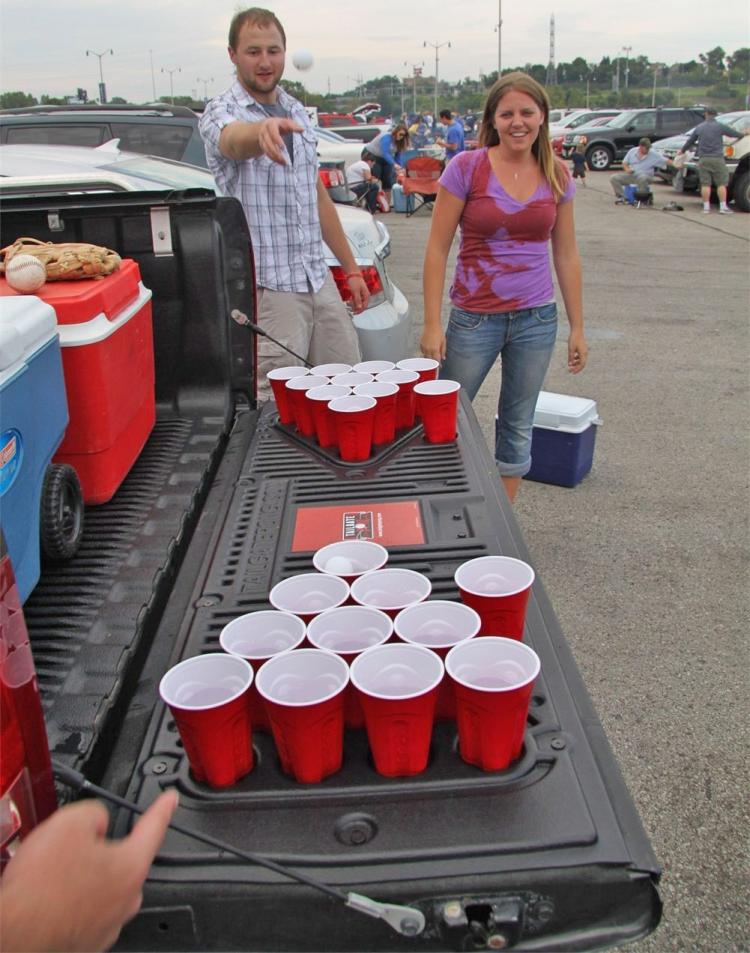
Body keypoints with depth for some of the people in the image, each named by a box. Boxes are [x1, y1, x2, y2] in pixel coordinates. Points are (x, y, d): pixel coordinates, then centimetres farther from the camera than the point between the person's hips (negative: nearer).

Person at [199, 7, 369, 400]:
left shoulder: (297, 111, 14)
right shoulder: (221, 112, -6)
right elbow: (235, 141, -32)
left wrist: (351, 268, 18)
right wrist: (263, 130, -57)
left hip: (319, 280, 7)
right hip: (267, 288, -6)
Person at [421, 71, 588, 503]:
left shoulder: (557, 176, 3)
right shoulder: (467, 168, -8)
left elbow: (566, 254, 9)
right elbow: (438, 249, -7)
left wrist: (578, 327, 8)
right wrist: (432, 325, -11)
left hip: (537, 320, 4)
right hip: (475, 318, -3)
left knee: (518, 429, 13)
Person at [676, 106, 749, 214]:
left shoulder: (699, 127, 8)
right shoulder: (720, 126, -2)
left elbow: (690, 141, 19)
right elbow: (734, 134, 5)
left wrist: (682, 151, 35)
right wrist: (745, 133, 25)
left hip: (703, 159, 3)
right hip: (717, 159, -3)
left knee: (705, 184, 4)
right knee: (721, 184, 2)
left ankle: (706, 207, 3)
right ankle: (723, 207, -1)